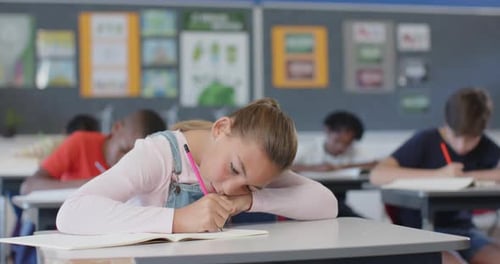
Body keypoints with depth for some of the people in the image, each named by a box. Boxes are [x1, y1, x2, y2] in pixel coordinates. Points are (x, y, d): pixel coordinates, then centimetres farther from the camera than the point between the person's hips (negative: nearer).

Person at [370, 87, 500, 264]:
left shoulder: (484, 147, 2)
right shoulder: (426, 141, -10)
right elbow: (377, 175, -24)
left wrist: (467, 176, -21)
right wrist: (438, 175, -26)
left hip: (462, 228, 5)